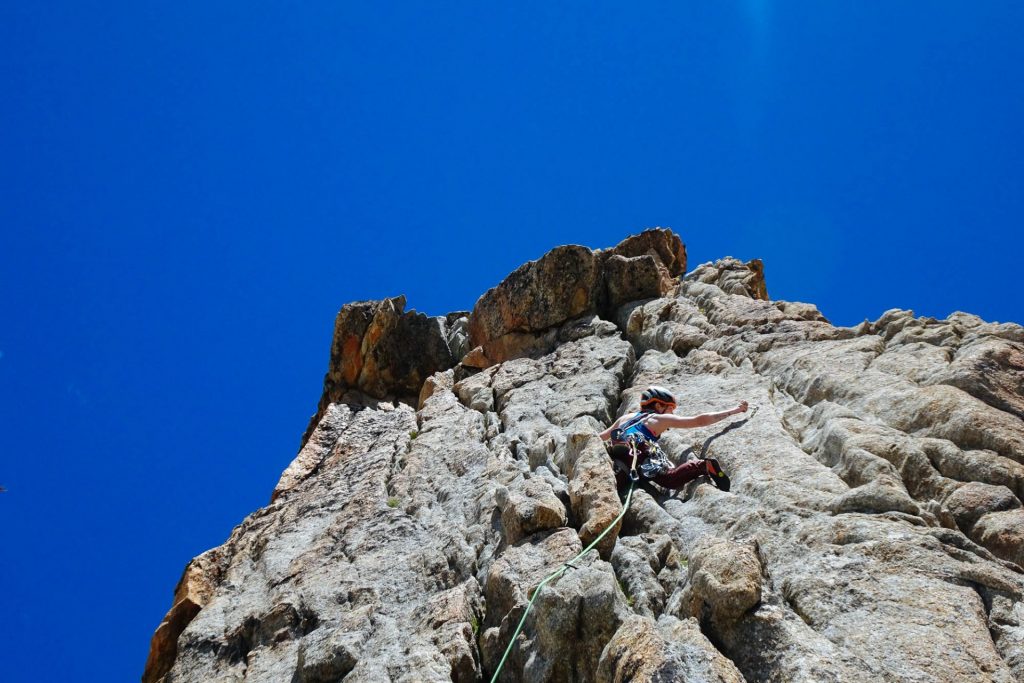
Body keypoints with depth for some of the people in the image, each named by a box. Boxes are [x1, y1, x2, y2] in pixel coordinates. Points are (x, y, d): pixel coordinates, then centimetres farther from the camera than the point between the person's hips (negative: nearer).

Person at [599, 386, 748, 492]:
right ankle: (705, 466, -30)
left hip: (613, 453, 4)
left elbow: (598, 438, 46)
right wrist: (734, 411, 34)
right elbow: (700, 420, 27)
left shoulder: (626, 418, 38)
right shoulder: (662, 419, 27)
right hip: (637, 453, -4)